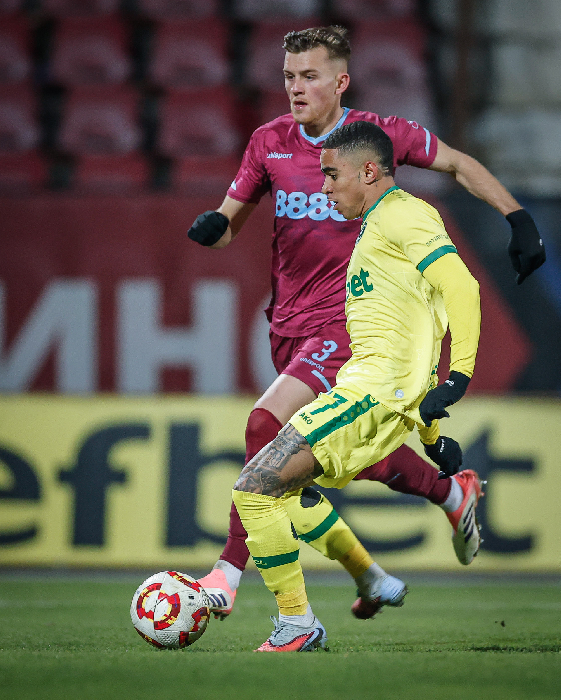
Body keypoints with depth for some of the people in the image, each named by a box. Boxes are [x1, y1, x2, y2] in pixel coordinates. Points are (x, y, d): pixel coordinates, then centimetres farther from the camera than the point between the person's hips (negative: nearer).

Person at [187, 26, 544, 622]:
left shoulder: (378, 135, -5)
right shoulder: (269, 143, 5)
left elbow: (458, 164, 10)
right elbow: (229, 223, 12)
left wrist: (519, 220, 4)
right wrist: (211, 227, -12)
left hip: (348, 322, -5)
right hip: (289, 323, 5)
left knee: (267, 426, -23)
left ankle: (228, 575, -18)